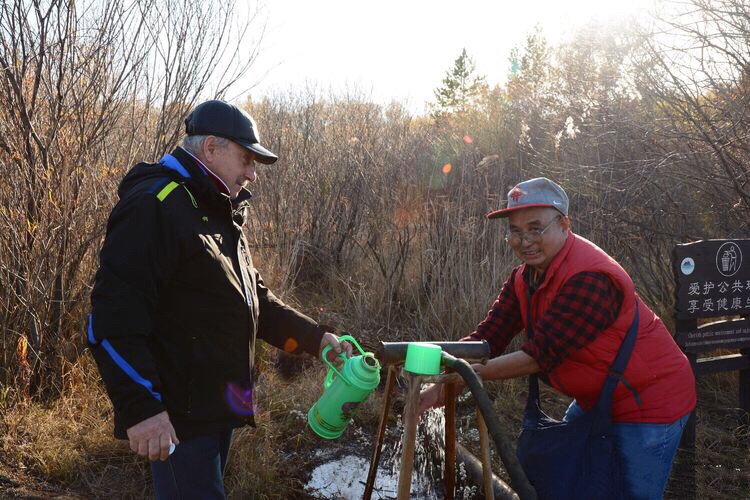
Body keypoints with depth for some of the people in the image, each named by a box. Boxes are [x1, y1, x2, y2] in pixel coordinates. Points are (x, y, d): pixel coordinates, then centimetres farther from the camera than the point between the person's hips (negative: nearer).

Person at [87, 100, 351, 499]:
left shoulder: (218, 214, 17)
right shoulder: (154, 206, -16)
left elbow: (253, 301, 21)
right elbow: (115, 316, -24)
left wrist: (314, 337, 8)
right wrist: (142, 407, -28)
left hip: (219, 405, 10)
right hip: (178, 414, -10)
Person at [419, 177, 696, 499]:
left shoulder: (589, 279, -30)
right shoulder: (525, 276, -1)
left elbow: (540, 355, -33)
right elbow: (488, 337, -6)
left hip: (649, 402, -9)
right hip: (597, 398, 9)